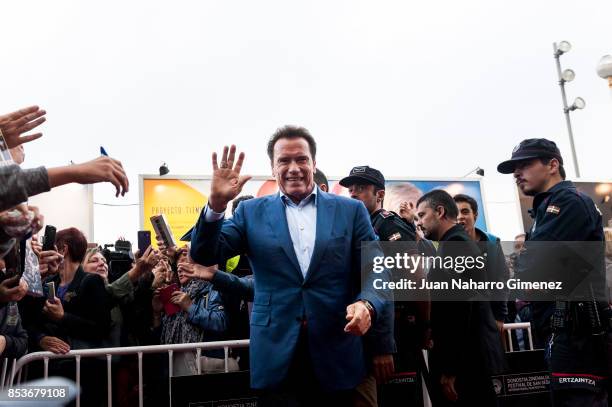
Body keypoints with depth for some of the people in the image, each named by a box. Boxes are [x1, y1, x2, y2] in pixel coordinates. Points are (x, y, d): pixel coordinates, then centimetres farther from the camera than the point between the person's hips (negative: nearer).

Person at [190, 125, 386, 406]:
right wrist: (217, 204, -17)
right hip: (276, 354, -1)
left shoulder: (351, 211, 4)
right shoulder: (252, 212, 5)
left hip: (337, 354, 1)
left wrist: (366, 305, -20)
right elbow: (205, 257, -2)